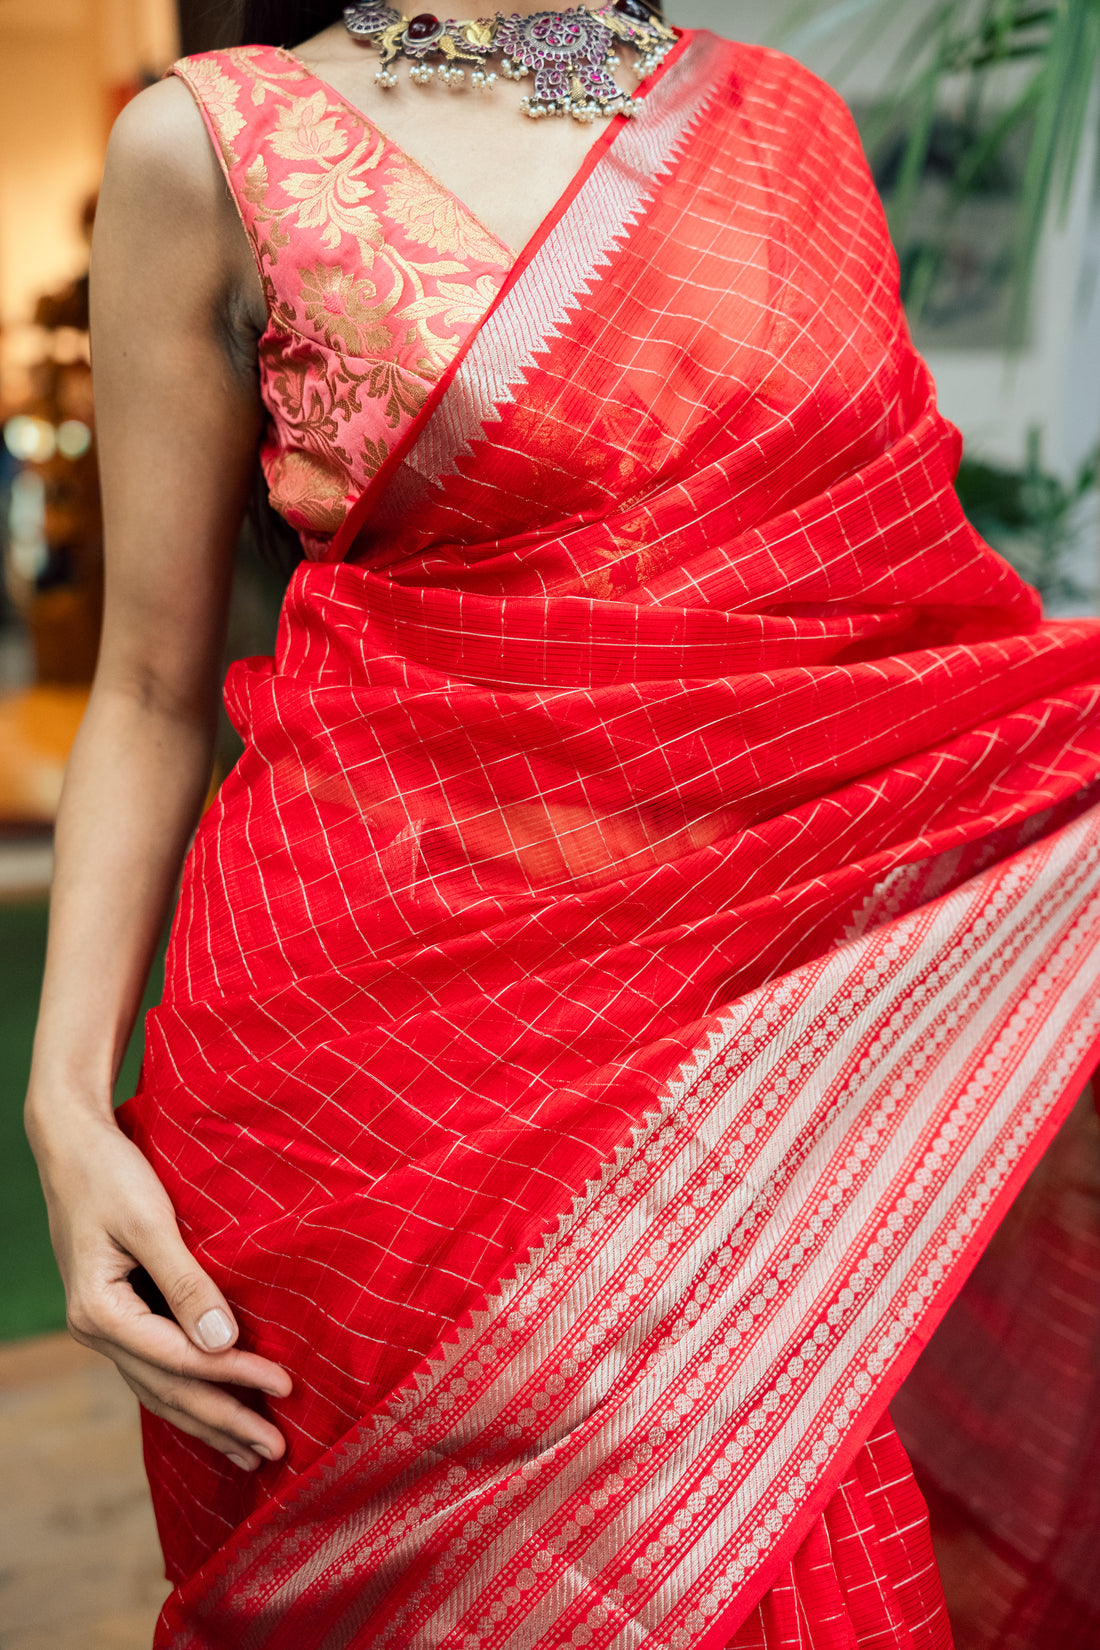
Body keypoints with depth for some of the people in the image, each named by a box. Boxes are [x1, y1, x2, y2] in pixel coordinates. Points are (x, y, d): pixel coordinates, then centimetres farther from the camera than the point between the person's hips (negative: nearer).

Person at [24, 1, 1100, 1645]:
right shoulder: (209, 145, 0)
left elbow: (901, 601, 14)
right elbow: (154, 689, 0)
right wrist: (70, 1099, -8)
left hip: (771, 1029, 4)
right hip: (389, 1037, -3)